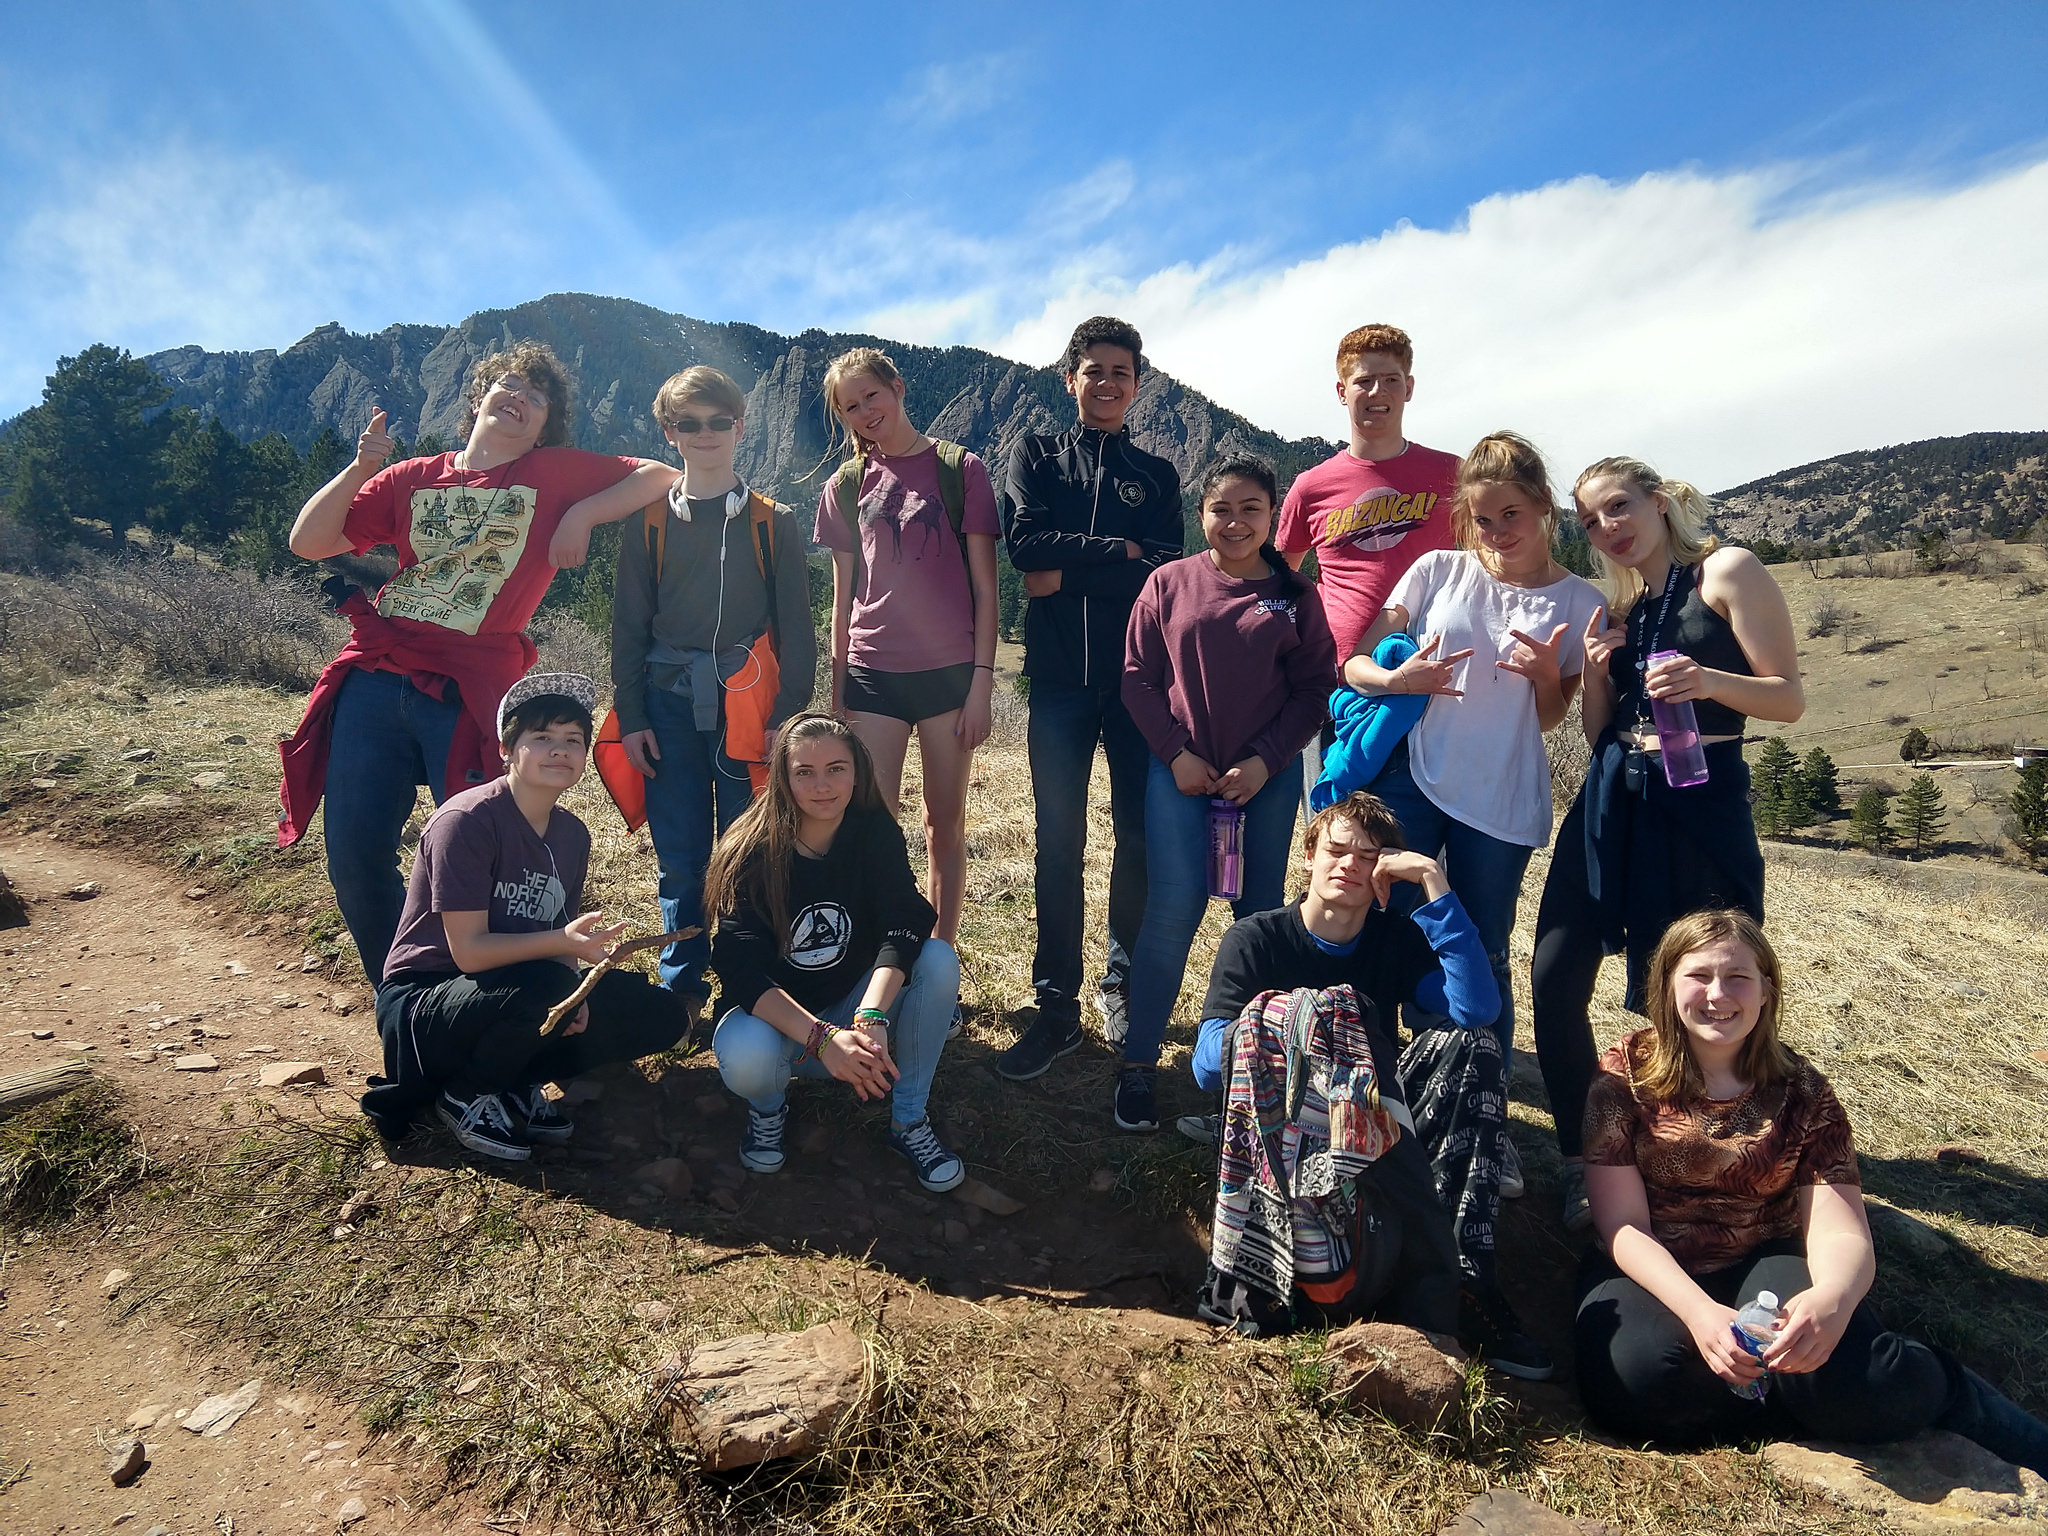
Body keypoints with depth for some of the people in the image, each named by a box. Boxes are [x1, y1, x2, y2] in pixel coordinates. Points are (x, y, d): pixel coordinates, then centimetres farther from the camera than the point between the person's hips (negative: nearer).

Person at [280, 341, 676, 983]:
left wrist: (584, 515, -4)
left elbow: (660, 476, 5)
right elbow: (308, 543, 11)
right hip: (372, 682, 4)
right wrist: (360, 467, 0)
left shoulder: (555, 474, 8)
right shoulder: (412, 478, 15)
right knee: (353, 859, 4)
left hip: (468, 689, -3)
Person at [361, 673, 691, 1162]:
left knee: (660, 1016, -6)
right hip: (420, 1003, -6)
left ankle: (514, 1084, 4)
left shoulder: (572, 834, 1)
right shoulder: (466, 820, -21)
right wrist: (562, 942, -38)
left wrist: (574, 997, -15)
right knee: (541, 988, -38)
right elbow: (469, 951, -25)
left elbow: (554, 940, 5)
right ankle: (464, 1095, -7)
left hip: (517, 995, 7)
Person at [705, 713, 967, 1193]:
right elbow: (741, 969, -28)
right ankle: (768, 1106, 2)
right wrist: (821, 1039, -43)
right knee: (745, 1057, -37)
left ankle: (909, 1118, -8)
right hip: (776, 1013, -2)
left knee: (939, 960, -26)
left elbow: (905, 922, -28)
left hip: (856, 1003, 2)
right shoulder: (752, 853, -19)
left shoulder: (875, 832, -13)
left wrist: (872, 1017, -45)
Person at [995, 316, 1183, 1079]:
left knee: (1140, 837, 4)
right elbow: (1024, 543, -6)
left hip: (1139, 675, 1)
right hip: (1060, 676, -1)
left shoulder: (1156, 474, 13)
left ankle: (1123, 986, 21)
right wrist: (1118, 552, -7)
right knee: (1058, 842, 0)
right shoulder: (1035, 457, 13)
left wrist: (1068, 574, -9)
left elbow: (1165, 572, -4)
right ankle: (1056, 1004, 7)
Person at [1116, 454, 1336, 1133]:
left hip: (1268, 778, 2)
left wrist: (1265, 761, -8)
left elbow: (1313, 689, 3)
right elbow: (1138, 677, 1)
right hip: (1180, 772, -1)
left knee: (1262, 912, 8)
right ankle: (1137, 1063, 4)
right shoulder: (1169, 583, 1)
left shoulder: (1295, 596, 3)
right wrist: (1176, 754, -8)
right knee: (1174, 909, -7)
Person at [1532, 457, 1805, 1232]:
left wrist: (1708, 680, -24)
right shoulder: (1616, 608, 16)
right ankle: (1582, 1164, 15)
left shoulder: (1727, 571, 0)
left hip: (1700, 804, -5)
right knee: (1554, 981, -2)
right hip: (1610, 804, 5)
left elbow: (1790, 699, -6)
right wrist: (1596, 671, -3)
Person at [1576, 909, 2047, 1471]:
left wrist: (1833, 1297, -34)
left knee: (1841, 1371, -32)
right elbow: (1624, 1227, -10)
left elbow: (1841, 1233, -9)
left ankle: (1937, 1387, 2)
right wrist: (1699, 1312, -28)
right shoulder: (1626, 1073, -6)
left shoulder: (1799, 1090, 0)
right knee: (1637, 1381, -33)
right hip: (1655, 1276, 0)